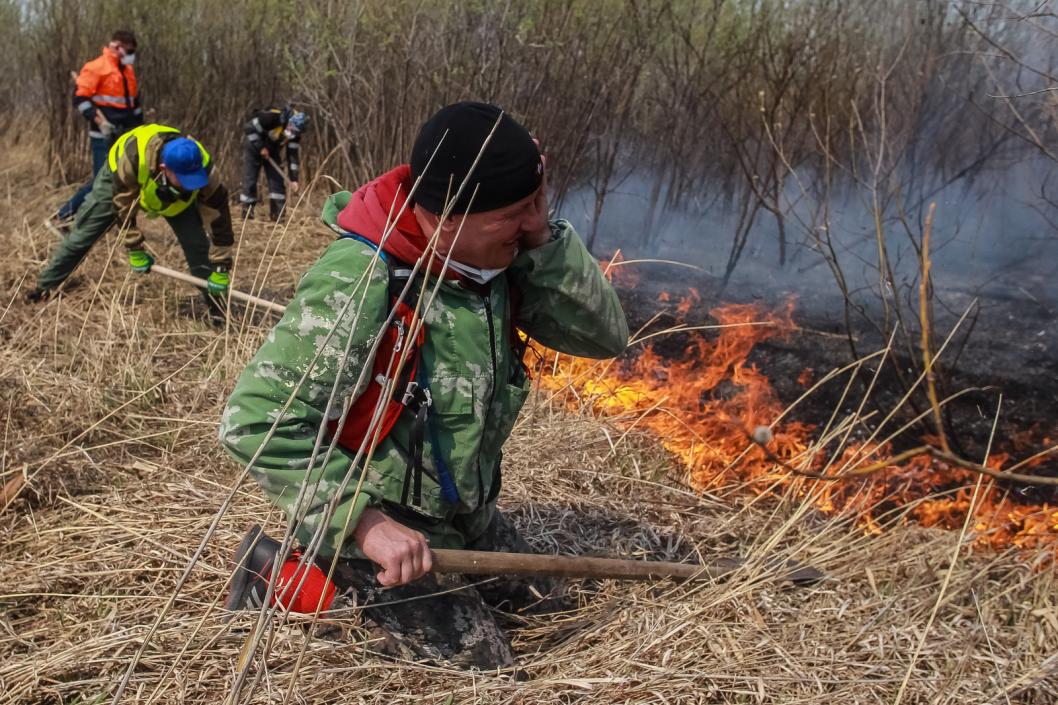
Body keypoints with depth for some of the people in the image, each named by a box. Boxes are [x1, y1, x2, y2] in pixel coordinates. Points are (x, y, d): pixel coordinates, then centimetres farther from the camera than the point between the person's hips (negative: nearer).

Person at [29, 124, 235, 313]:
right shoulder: (133, 157, -45)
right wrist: (135, 249, -22)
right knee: (81, 237, 4)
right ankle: (44, 288, 21)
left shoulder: (202, 169, -39)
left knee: (197, 243, -17)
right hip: (120, 179, -1)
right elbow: (123, 205, -28)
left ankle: (214, 303, -6)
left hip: (173, 195, 1)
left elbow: (219, 216, -29)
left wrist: (221, 267, -28)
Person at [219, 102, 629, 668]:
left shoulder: (500, 256, -12)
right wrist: (364, 522, -34)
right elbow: (254, 419, -35)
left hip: (463, 505, 8)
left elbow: (604, 335, -13)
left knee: (538, 606, 22)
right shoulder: (358, 284, -34)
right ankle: (279, 575, 7)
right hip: (380, 520, -8)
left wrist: (544, 237, -26)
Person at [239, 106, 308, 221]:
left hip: (272, 152, 5)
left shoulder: (295, 132, -14)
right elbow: (249, 128, -27)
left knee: (277, 180, -4)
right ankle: (246, 211, 7)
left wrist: (294, 179, -17)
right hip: (254, 149, -5)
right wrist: (260, 147, -26)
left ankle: (277, 213, 1)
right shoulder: (272, 117, -32)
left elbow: (294, 155, -11)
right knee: (250, 181, -5)